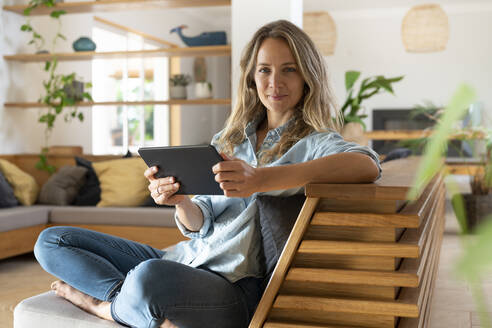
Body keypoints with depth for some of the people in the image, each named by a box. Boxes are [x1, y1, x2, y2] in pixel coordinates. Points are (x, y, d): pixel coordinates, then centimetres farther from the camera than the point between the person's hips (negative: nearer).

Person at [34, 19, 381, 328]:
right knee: (52, 241, 5)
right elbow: (200, 224, 12)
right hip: (185, 257, 7)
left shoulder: (314, 143, -3)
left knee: (150, 277, -39)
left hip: (238, 285, -7)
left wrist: (263, 179, -39)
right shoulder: (226, 140, 16)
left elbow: (367, 165, -28)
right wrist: (180, 201, -13)